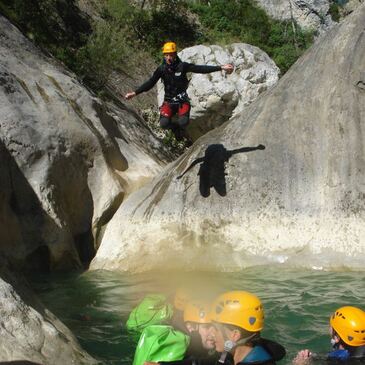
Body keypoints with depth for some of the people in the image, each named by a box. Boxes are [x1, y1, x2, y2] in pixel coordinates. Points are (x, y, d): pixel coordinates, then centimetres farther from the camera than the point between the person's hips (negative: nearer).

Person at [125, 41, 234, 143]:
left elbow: (201, 69, -15)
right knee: (164, 123, -23)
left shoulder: (182, 66, -11)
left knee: (183, 122, -27)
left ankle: (181, 129, 15)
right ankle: (175, 129, 15)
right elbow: (150, 83, -4)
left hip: (182, 101, -1)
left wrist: (221, 68, -21)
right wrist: (135, 93, -12)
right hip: (169, 101, 2)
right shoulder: (161, 69, -5)